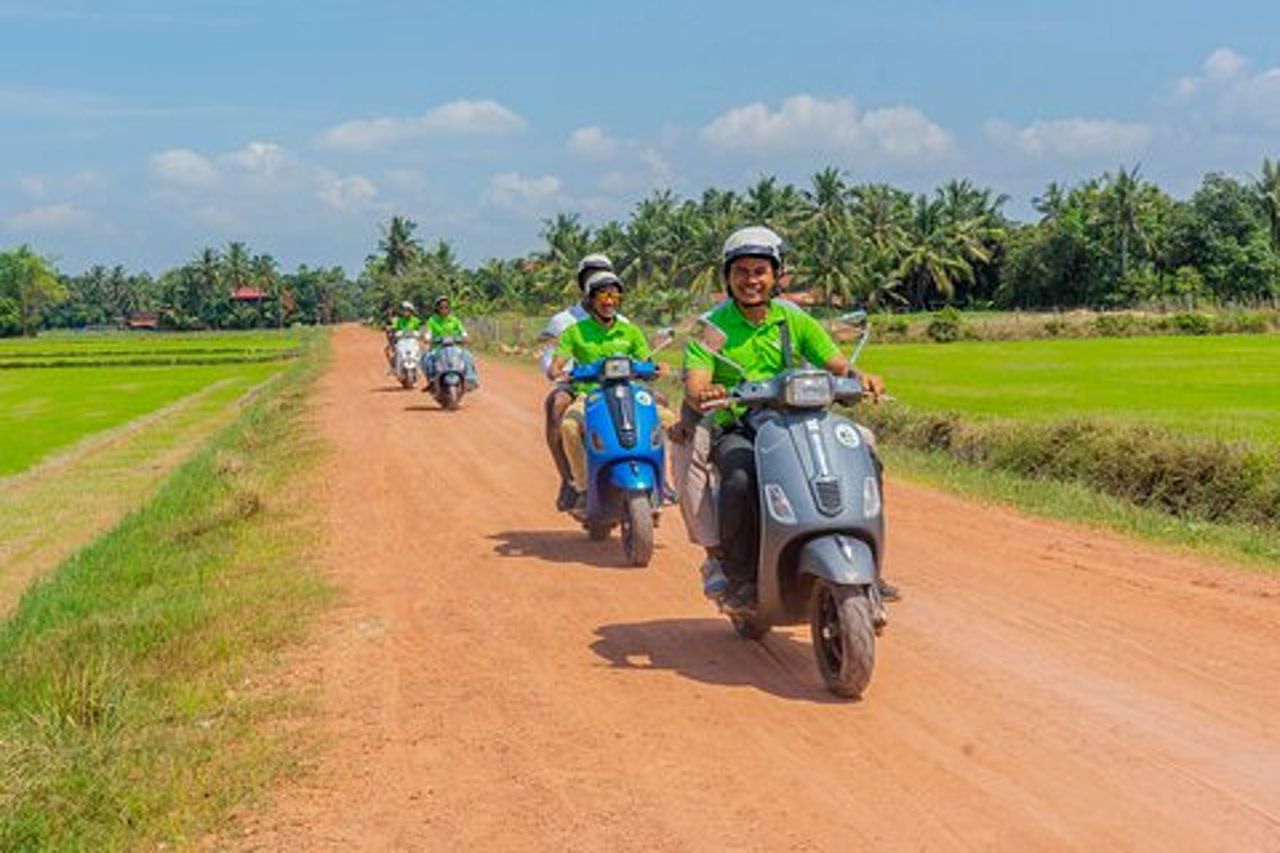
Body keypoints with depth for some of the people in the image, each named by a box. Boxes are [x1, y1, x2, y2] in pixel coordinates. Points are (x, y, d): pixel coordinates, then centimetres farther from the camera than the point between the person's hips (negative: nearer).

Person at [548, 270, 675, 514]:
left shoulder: (630, 332, 15)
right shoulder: (575, 331, 8)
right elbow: (555, 366, 1)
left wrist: (656, 368, -14)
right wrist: (560, 374, -23)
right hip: (588, 396, -2)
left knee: (668, 418, -21)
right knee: (569, 426, -36)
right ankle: (582, 488, -24)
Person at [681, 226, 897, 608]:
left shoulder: (795, 321, 11)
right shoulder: (712, 328, 0)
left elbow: (837, 365, 5)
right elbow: (694, 386, -13)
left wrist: (860, 377, -18)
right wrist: (702, 396, -37)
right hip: (735, 431, -3)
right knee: (741, 479, -36)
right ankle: (740, 578, -20)